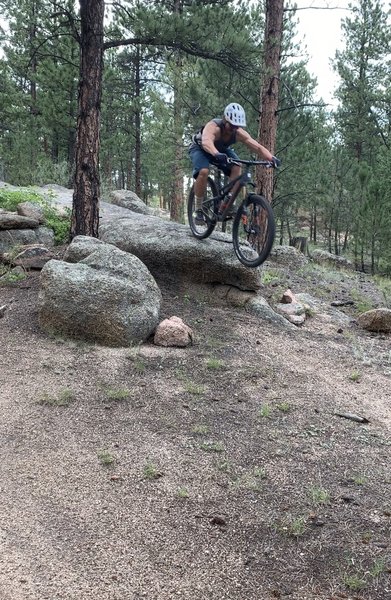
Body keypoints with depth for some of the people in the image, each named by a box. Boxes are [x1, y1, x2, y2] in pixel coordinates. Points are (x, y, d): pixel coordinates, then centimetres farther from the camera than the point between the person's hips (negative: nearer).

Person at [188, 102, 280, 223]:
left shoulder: (239, 133, -26)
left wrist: (271, 158, -51)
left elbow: (258, 147, -32)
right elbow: (206, 142, -60)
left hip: (221, 149, 4)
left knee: (236, 169, -23)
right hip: (200, 148, -4)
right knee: (203, 172, -32)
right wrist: (216, 154, -81)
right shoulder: (213, 127, -39)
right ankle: (198, 209, -16)